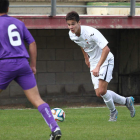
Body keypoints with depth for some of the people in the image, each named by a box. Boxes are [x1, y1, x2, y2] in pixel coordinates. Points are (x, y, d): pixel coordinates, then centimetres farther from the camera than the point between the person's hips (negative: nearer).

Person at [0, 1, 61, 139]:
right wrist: (33, 65, 22)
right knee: (37, 99, -1)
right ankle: (55, 128, -15)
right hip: (23, 64, 4)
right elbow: (32, 43, 18)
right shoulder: (18, 23, 19)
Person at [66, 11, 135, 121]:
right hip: (93, 63, 7)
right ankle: (127, 101, 21)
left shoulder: (91, 33, -29)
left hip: (105, 60, -7)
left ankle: (113, 112, 11)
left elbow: (106, 49, -31)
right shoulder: (71, 35, -7)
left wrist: (98, 67, -36)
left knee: (102, 91, -18)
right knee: (99, 94, 1)